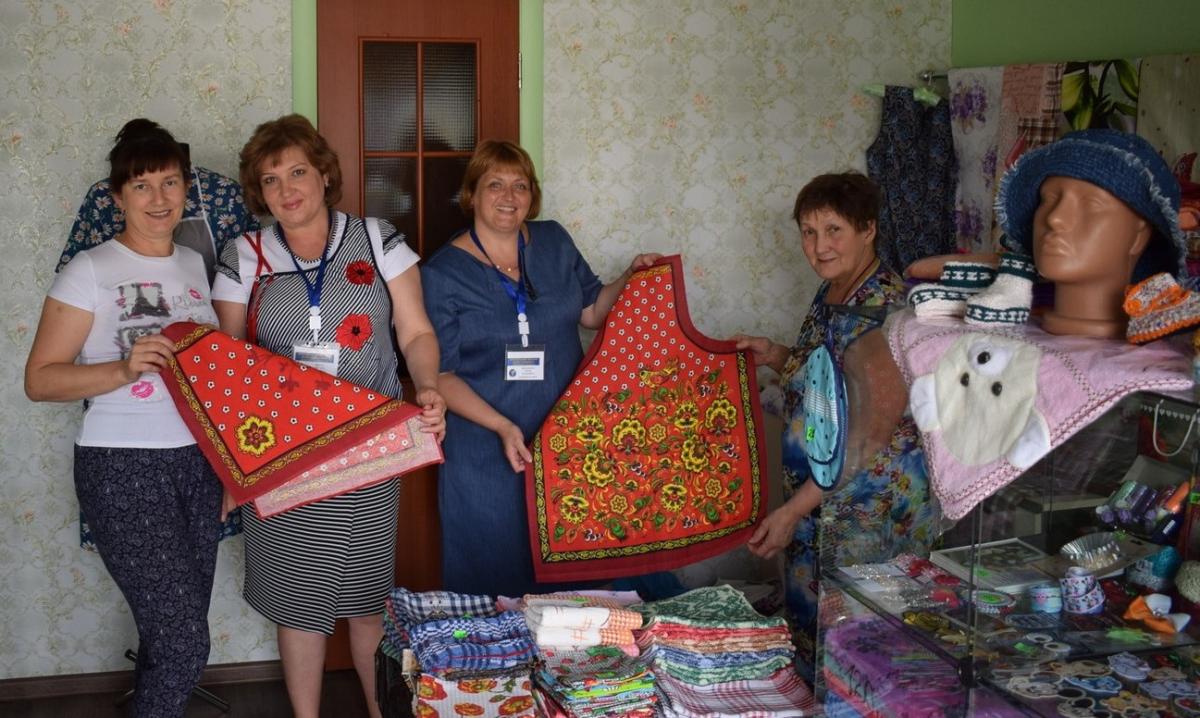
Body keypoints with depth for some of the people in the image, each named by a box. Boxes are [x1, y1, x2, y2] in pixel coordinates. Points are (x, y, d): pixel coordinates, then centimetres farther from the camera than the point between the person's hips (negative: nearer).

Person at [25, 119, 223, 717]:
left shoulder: (194, 264, 11)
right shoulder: (89, 271, -7)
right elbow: (39, 379, -10)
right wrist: (123, 369, -24)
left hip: (198, 462, 6)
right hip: (123, 470, -6)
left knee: (173, 632, 12)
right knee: (183, 644, -7)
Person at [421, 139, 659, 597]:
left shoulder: (554, 242, 6)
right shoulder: (443, 273, -7)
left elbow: (591, 311, 16)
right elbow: (440, 374, -9)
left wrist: (632, 278, -1)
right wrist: (501, 426, -20)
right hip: (485, 452, -4)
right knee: (489, 577, 7)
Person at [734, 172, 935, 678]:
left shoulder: (884, 309, -22)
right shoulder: (829, 295, 7)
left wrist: (793, 509, -23)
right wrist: (778, 357, 3)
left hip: (871, 503, -9)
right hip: (816, 494, 9)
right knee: (808, 618, 18)